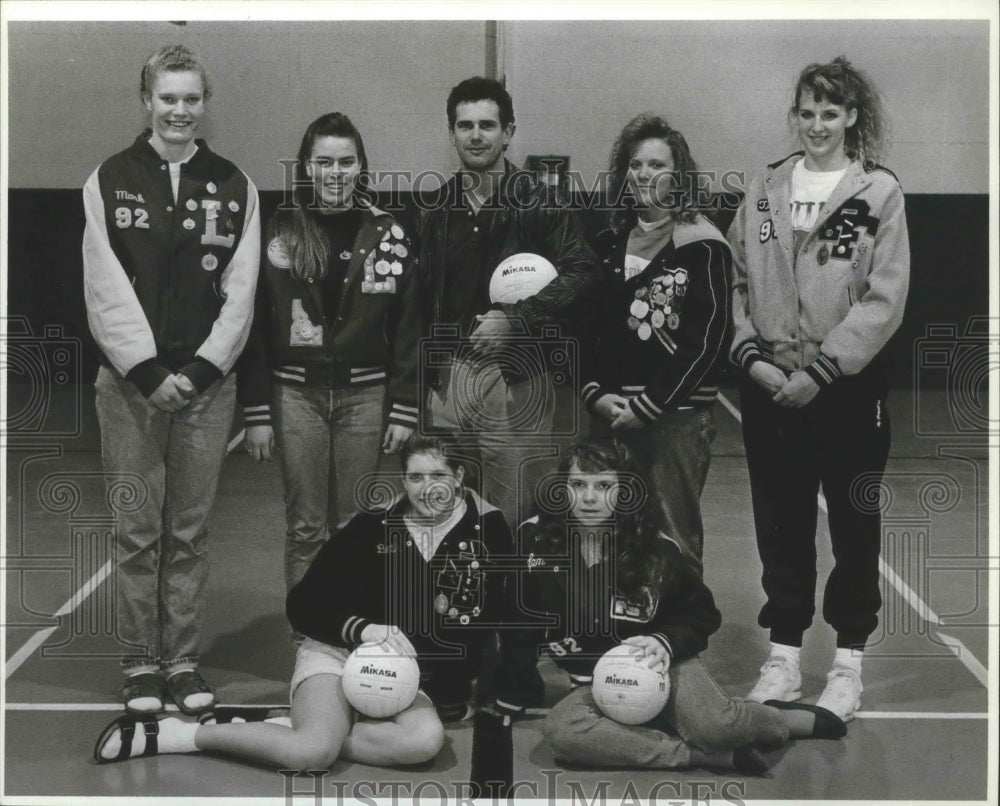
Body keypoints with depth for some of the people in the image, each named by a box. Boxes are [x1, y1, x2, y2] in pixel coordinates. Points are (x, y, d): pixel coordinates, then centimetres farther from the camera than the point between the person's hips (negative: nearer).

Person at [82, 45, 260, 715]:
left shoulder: (235, 188, 8)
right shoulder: (110, 181, 3)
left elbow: (240, 292, 3)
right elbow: (106, 289, -4)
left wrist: (199, 369, -8)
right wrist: (148, 370, -12)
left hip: (206, 381, 1)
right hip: (131, 381, -1)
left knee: (191, 530, 6)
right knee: (138, 529, 2)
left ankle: (184, 660, 16)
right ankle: (140, 664, 12)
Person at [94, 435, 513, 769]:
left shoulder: (486, 528, -2)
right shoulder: (375, 526, -5)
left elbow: (495, 617, 6)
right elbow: (304, 605, -4)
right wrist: (362, 629, -20)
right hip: (337, 654, -2)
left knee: (425, 740, -34)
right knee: (313, 752, -33)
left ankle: (273, 727, -22)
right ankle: (171, 733, -15)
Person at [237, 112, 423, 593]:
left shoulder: (386, 235, 3)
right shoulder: (279, 233, 1)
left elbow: (407, 328, 4)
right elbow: (255, 326, 0)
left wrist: (404, 408, -1)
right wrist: (256, 411, -3)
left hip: (364, 395, 1)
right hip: (297, 394, 0)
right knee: (305, 528, 2)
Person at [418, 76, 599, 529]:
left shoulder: (537, 202, -2)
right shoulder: (439, 210, 12)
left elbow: (581, 271, -11)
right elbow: (424, 300, 15)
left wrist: (514, 319, -19)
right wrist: (428, 371, 10)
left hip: (518, 377, -4)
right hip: (451, 375, 4)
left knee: (515, 515, 0)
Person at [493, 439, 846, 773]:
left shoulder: (656, 551, -10)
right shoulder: (535, 541, -9)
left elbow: (702, 614, 1)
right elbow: (519, 623, 2)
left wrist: (665, 643, -19)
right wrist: (510, 698, 4)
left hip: (661, 665, -2)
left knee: (711, 726, -33)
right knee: (561, 731, -33)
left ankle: (793, 720, 1)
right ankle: (711, 756, -29)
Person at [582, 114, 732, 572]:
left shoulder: (701, 245, -4)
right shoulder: (609, 243, 13)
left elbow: (710, 341, -9)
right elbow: (587, 328, 15)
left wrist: (647, 405, -11)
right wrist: (595, 393, -1)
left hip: (677, 414, -5)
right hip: (611, 414, 5)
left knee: (674, 538, -2)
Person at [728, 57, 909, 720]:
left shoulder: (879, 193, -5)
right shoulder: (765, 191, 7)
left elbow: (884, 300, -10)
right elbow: (738, 280, 7)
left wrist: (820, 371, -15)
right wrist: (753, 354, -7)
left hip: (846, 385, -3)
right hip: (770, 385, 3)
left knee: (854, 525, 7)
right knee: (781, 524, 10)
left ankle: (848, 664, 19)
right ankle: (784, 658, 22)